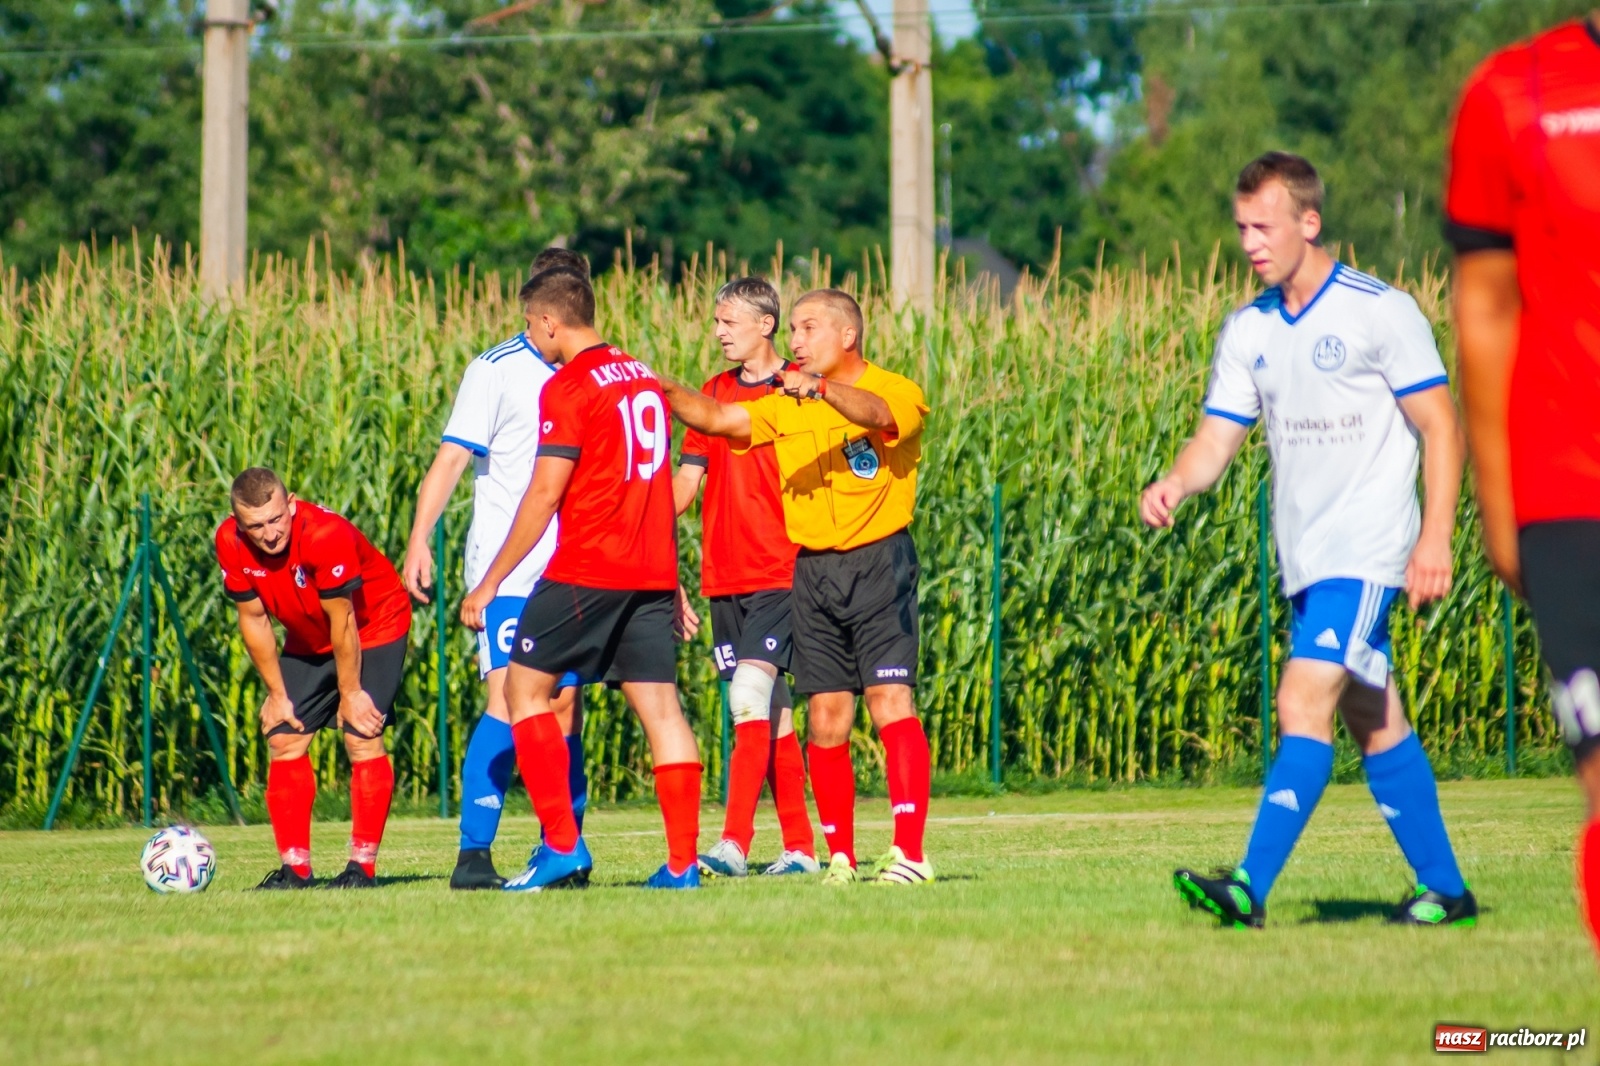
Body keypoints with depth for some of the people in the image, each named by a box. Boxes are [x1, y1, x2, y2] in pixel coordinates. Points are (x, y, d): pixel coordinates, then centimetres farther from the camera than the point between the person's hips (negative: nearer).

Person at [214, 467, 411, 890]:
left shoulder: (326, 535, -34)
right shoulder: (230, 543, -18)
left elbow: (343, 621, -25)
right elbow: (253, 620, -6)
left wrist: (350, 693, -17)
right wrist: (277, 693, -4)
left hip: (373, 628, -6)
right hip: (308, 641, 6)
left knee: (362, 737, -18)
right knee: (283, 739, -2)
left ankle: (363, 866, -15)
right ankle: (295, 867, 2)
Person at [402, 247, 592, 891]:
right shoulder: (497, 371, -4)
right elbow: (453, 457, -9)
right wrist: (419, 540, -21)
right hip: (506, 567, -5)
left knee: (566, 705, 5)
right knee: (510, 701, -15)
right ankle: (473, 854, -15)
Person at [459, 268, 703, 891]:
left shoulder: (568, 388, -9)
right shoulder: (643, 378, 14)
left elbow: (544, 496, -12)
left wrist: (490, 582, -5)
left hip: (587, 571, -7)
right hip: (653, 573, 7)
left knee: (525, 688, 3)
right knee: (660, 705, 4)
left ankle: (562, 847, -4)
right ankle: (683, 862, -3)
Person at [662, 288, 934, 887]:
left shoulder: (895, 391, -5)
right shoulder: (785, 406, 13)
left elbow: (879, 414, -27)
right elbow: (719, 419, 8)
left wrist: (822, 389, -46)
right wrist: (665, 392, -9)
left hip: (878, 563, -5)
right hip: (812, 571, 5)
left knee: (889, 700, -13)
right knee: (826, 715, 2)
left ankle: (910, 853, -16)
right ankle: (839, 855, 10)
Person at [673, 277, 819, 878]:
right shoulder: (713, 394, 14)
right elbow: (687, 480, 14)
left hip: (780, 574, -6)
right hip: (723, 577, 6)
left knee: (749, 697, -17)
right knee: (771, 711, 8)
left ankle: (734, 845, -22)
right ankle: (799, 846, 13)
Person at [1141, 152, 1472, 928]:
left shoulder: (1381, 312, -8)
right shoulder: (1247, 331, 10)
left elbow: (1441, 428, -7)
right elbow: (1217, 438, 8)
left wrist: (1435, 539, -15)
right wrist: (1175, 485, -14)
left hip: (1367, 551, -7)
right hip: (1304, 559, 7)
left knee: (1304, 703, -18)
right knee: (1376, 725, 11)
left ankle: (1252, 888, -25)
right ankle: (1445, 891, 20)